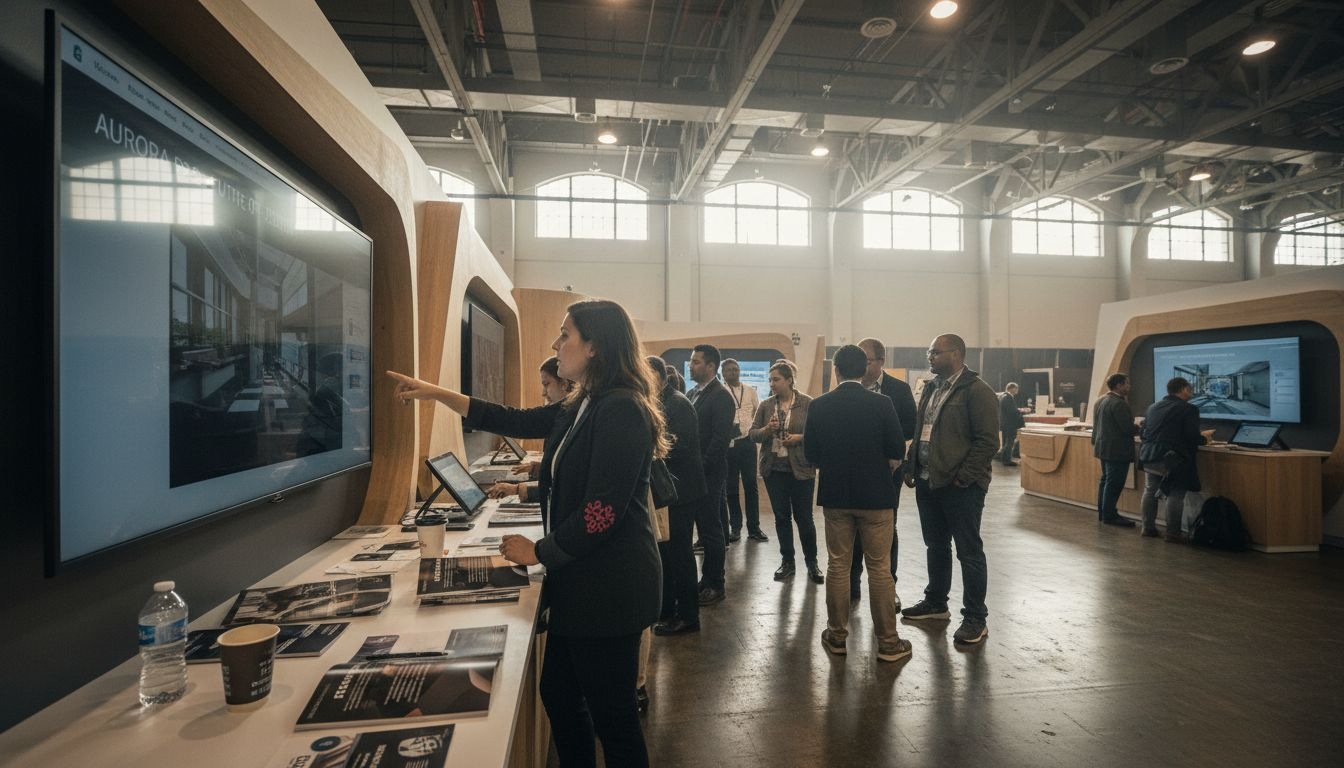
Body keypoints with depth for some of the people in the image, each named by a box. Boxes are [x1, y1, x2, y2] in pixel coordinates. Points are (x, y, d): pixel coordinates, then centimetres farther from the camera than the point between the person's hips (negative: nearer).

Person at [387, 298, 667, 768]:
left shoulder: (621, 411, -21)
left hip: (610, 586, -9)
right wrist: (436, 394, 17)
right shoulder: (580, 408, 9)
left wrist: (538, 552, -11)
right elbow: (514, 422, 18)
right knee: (559, 696, 20)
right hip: (579, 582, 9)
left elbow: (603, 513, -25)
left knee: (611, 715, 6)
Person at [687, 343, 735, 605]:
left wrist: (701, 467, -17)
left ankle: (715, 585, 13)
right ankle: (706, 580, 23)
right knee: (705, 527, 13)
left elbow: (720, 438, -17)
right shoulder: (692, 394, 14)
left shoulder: (721, 396, -11)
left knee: (711, 529, 1)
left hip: (709, 474, -7)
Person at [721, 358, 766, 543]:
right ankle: (735, 527, 16)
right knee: (730, 486, 6)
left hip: (747, 442, 2)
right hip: (727, 444, -2)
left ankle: (754, 528, 12)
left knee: (751, 485, 4)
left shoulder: (751, 391, 10)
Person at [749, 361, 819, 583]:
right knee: (781, 517, 11)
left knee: (804, 517, 5)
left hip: (801, 469, -3)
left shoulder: (807, 403, -6)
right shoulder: (766, 405, 4)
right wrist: (767, 429, -14)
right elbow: (752, 434, 5)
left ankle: (812, 562, 23)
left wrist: (799, 438, -20)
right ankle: (787, 561, 25)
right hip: (774, 469, 3)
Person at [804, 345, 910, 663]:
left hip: (835, 495, 2)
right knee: (880, 568, 7)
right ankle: (888, 642, 16)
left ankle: (837, 635, 21)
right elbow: (897, 452, -7)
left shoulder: (818, 406, -5)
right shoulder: (881, 403, -10)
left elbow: (810, 453, -1)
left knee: (837, 566, 12)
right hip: (875, 494, -1)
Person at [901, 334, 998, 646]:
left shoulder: (977, 391, -11)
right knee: (936, 546, 19)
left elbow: (988, 441, -15)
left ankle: (976, 618, 14)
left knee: (969, 551, 3)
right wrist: (912, 468, 11)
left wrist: (964, 477, -17)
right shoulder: (930, 389, 14)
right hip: (927, 481, 8)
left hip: (959, 485, -8)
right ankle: (935, 603, 34)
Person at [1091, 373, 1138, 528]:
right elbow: (1128, 428, -21)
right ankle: (1109, 515, 0)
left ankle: (1102, 512, 21)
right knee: (1114, 483, -4)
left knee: (1105, 480, 16)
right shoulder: (1118, 403, -19)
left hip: (1103, 448, 10)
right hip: (1117, 450, -10)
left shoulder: (1099, 401, 11)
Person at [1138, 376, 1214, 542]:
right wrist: (1204, 437, 7)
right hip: (1172, 459, -6)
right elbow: (1192, 438, -13)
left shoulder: (1152, 407, 10)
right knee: (1175, 495, 1)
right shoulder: (1189, 409, -8)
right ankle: (1173, 533, 4)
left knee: (1150, 491, 14)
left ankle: (1148, 527, 21)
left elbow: (1142, 434, 14)